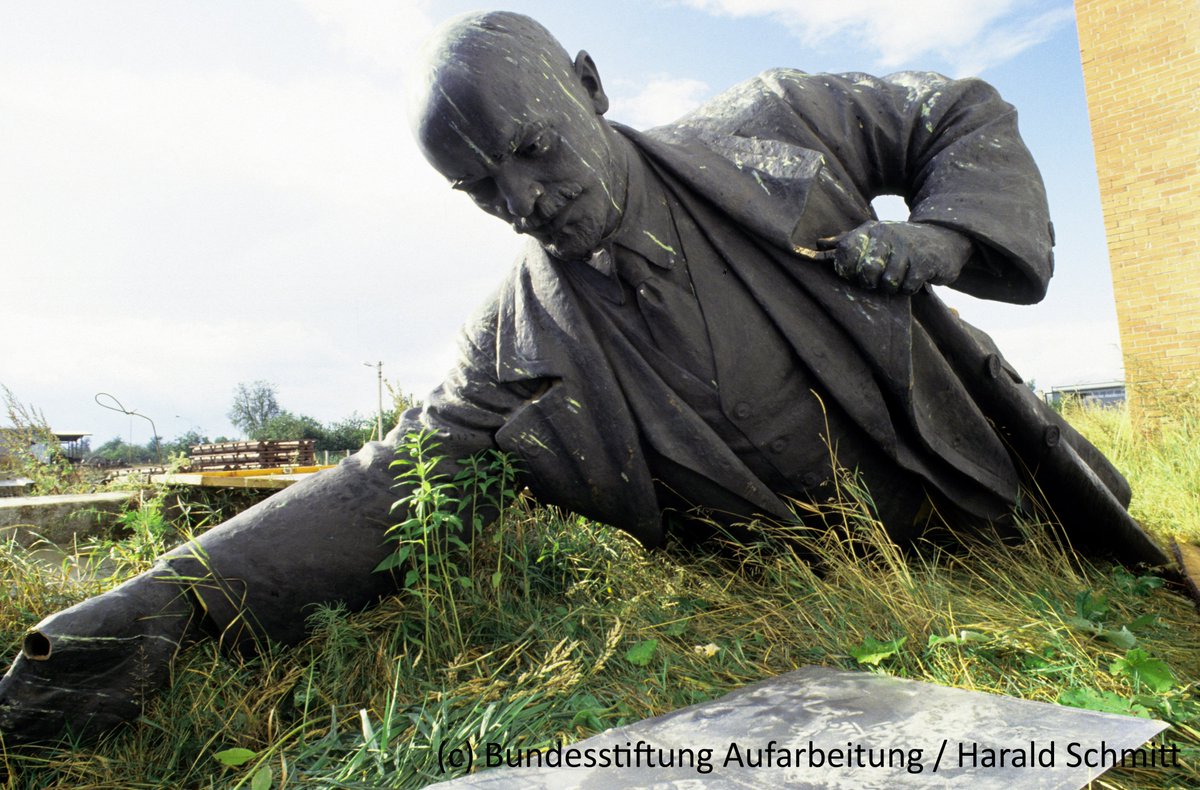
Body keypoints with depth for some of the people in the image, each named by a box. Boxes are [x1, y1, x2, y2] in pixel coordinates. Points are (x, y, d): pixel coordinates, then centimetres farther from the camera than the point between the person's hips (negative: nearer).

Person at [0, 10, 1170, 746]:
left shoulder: (769, 130, -9)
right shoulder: (524, 345, -13)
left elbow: (965, 115, 3)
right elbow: (389, 487, -16)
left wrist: (934, 239, -17)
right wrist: (175, 594, -27)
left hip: (987, 509, 3)